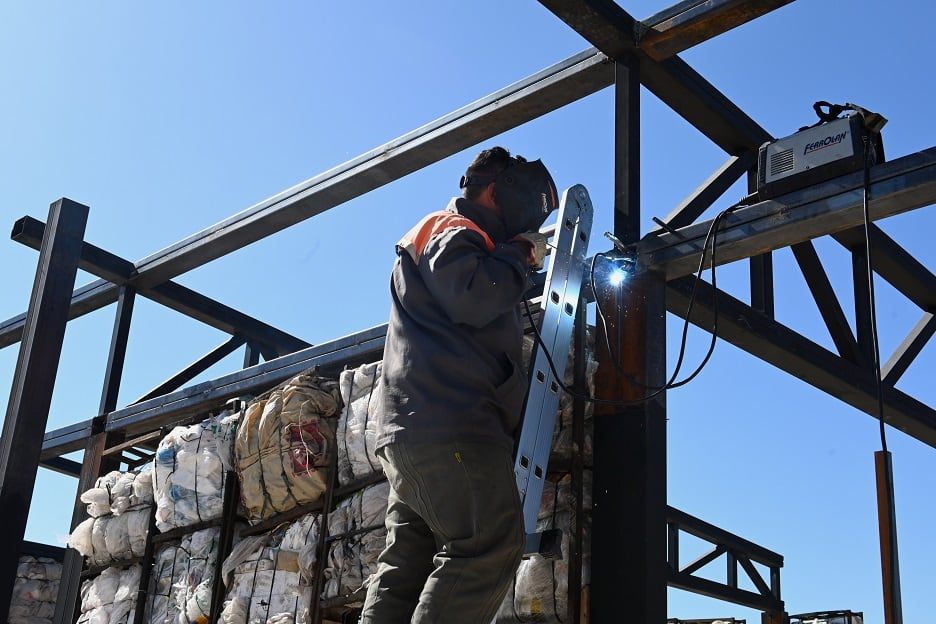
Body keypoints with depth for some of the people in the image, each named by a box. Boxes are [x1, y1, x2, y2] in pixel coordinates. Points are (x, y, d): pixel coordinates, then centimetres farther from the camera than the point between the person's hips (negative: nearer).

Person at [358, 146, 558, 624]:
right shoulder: (453, 232, 2)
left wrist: (518, 263, 25)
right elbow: (473, 300, -16)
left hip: (411, 429, 11)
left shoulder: (447, 237, 35)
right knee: (488, 546, -17)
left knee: (408, 564, 4)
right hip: (449, 420, -11)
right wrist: (519, 256, -1)